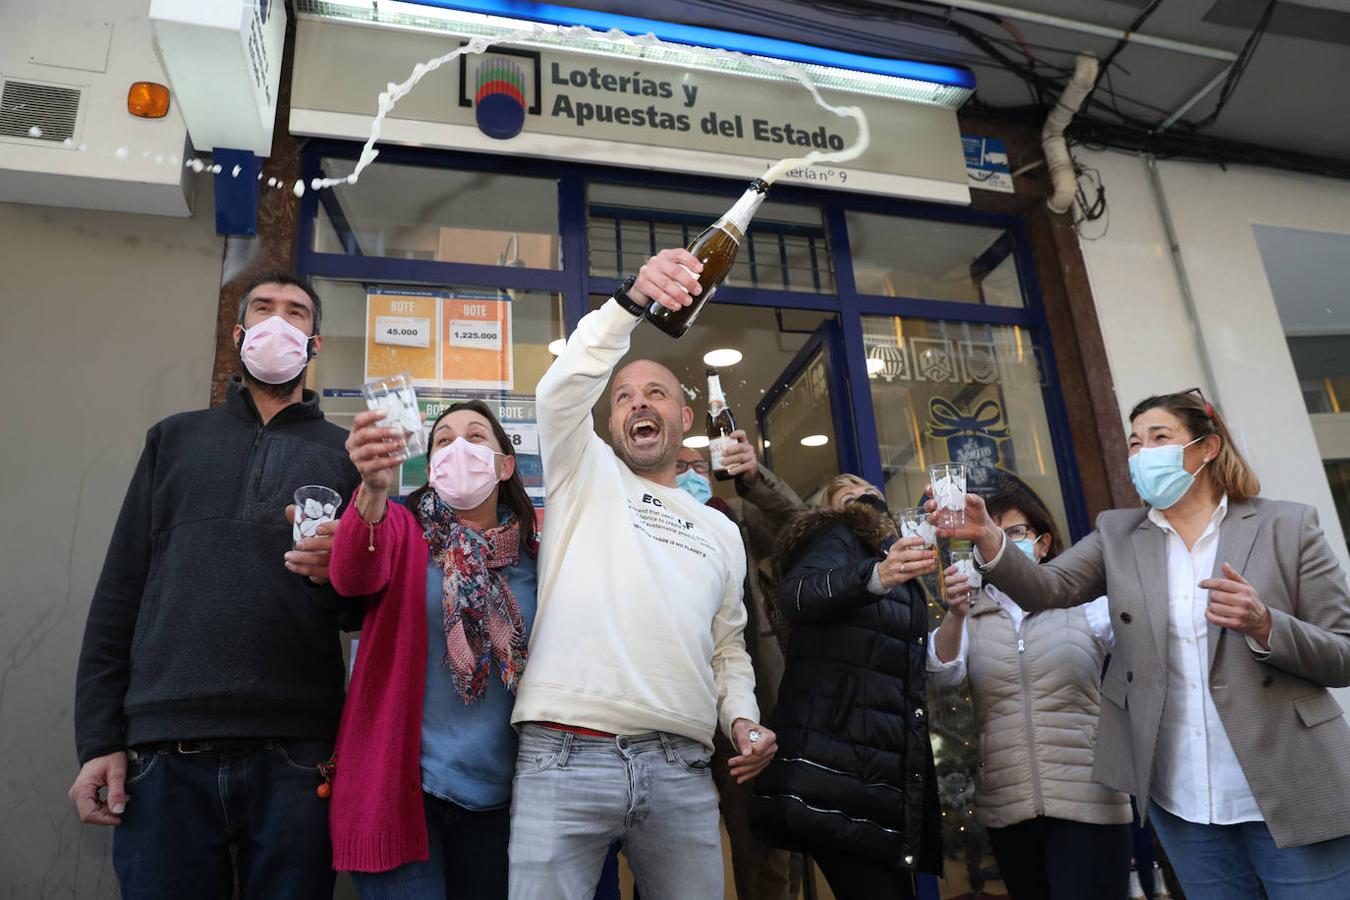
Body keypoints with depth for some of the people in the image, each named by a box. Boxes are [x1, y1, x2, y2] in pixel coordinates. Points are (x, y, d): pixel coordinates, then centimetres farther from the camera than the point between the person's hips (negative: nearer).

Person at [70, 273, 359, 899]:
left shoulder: (344, 453, 11)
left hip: (294, 755, -1)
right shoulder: (175, 438, 15)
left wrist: (341, 574, -14)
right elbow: (119, 591, 11)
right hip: (166, 753, 1)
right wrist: (97, 738, 3)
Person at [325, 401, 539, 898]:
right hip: (400, 782, -3)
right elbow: (355, 577, -23)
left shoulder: (532, 555, 5)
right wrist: (374, 489, -42)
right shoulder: (404, 529, -1)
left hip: (496, 798, 3)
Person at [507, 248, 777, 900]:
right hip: (565, 757, -3)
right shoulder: (585, 476, 12)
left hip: (682, 772, 4)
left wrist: (742, 717, 4)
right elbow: (564, 387, -7)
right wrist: (633, 300, -20)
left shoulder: (721, 531, 22)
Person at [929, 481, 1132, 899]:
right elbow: (942, 674, -12)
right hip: (1005, 807, 2)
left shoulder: (1086, 602, 1)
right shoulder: (974, 614, 4)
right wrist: (955, 616, -28)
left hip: (1088, 801, -2)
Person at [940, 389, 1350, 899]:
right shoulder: (1117, 535, 5)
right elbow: (1048, 588, -12)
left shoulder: (1286, 526, -2)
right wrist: (988, 539, -30)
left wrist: (1264, 625, -22)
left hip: (1288, 791, -2)